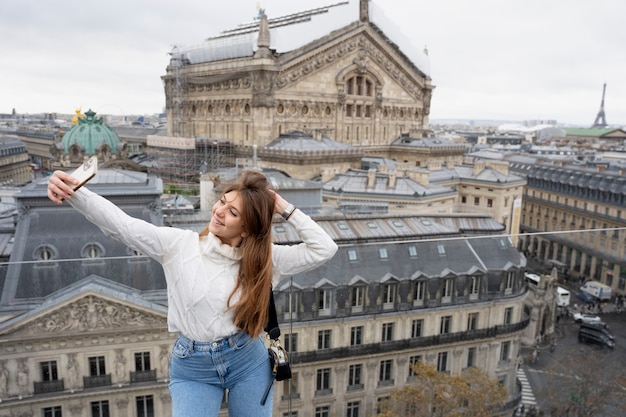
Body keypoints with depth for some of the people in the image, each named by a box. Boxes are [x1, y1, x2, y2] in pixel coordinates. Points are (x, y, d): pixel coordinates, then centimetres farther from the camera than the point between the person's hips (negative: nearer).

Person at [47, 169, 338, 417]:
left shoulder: (265, 258, -9)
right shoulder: (178, 244, -10)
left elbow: (324, 249, -13)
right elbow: (120, 224, -16)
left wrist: (285, 210, -17)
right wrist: (75, 192, -30)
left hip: (248, 362, 1)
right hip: (192, 367, 0)